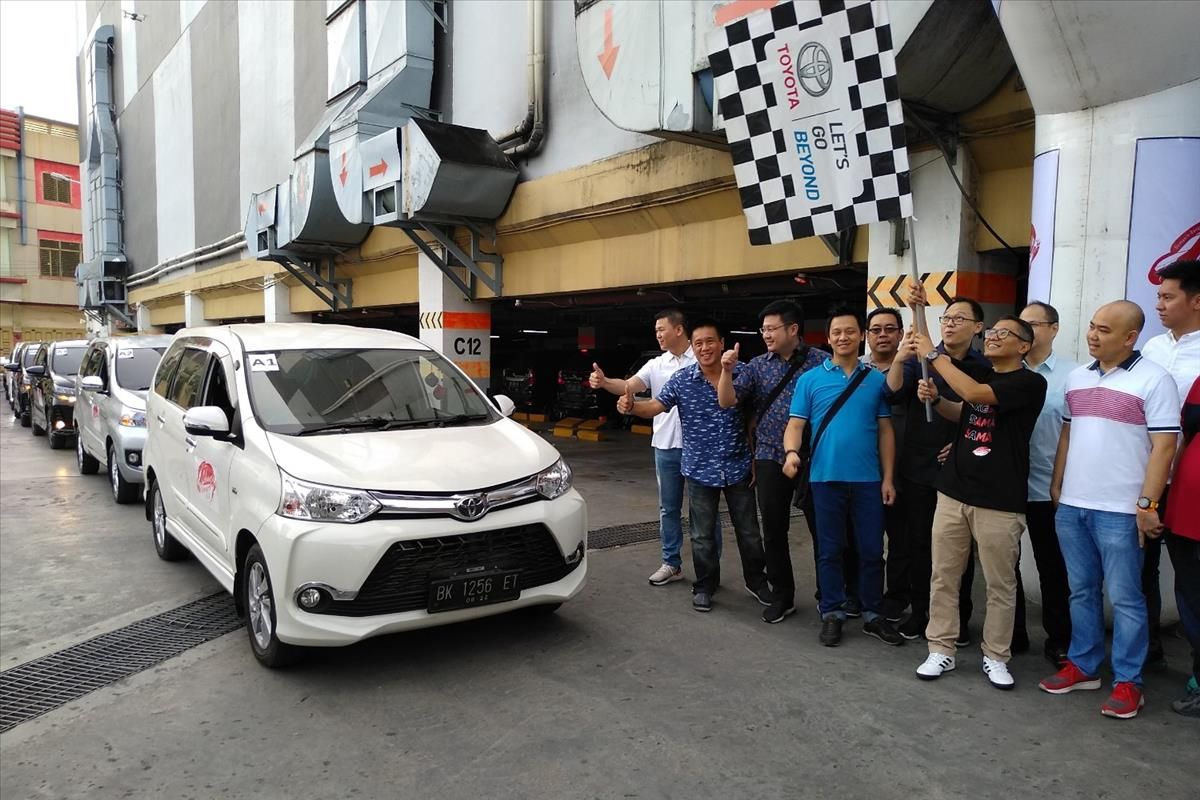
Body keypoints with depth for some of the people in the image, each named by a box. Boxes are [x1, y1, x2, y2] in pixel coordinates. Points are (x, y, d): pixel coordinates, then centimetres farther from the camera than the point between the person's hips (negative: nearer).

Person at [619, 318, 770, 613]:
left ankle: (756, 581, 33)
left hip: (738, 467, 1)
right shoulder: (682, 380, -7)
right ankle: (704, 586, 27)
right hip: (700, 470, -1)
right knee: (703, 535, 9)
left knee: (749, 531, 13)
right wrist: (631, 406, -25)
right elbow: (656, 406, -3)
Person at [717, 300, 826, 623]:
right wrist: (727, 370, -16)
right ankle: (782, 595, 21)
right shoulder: (757, 365, 5)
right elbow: (727, 402, -1)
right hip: (770, 459, 2)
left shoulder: (821, 361, -3)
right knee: (773, 530, 6)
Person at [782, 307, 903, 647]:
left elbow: (885, 431, 7)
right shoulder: (810, 379, 2)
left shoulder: (876, 379, 6)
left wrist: (888, 477, 2)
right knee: (830, 550, 9)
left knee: (872, 550, 9)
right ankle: (832, 614, 20)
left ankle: (873, 614, 23)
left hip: (868, 479, 1)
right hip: (826, 478, -1)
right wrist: (791, 452, -22)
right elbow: (796, 424, -2)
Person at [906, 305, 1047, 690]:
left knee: (1000, 585, 7)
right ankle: (941, 650, 18)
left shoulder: (1030, 382, -8)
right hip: (953, 492, 6)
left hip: (1000, 501, -5)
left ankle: (995, 657, 22)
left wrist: (933, 354, -16)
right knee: (943, 577, 7)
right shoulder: (977, 373, 13)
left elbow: (975, 394, -23)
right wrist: (934, 398, 7)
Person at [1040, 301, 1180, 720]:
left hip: (1120, 511, -6)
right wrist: (1056, 485, 14)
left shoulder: (1154, 380, -8)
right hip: (1071, 506, 6)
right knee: (1081, 591, 14)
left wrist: (1147, 504, -15)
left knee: (1124, 598, 3)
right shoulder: (1076, 378, 11)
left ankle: (1128, 681, 14)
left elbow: (1163, 446, -11)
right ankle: (1082, 666, 26)